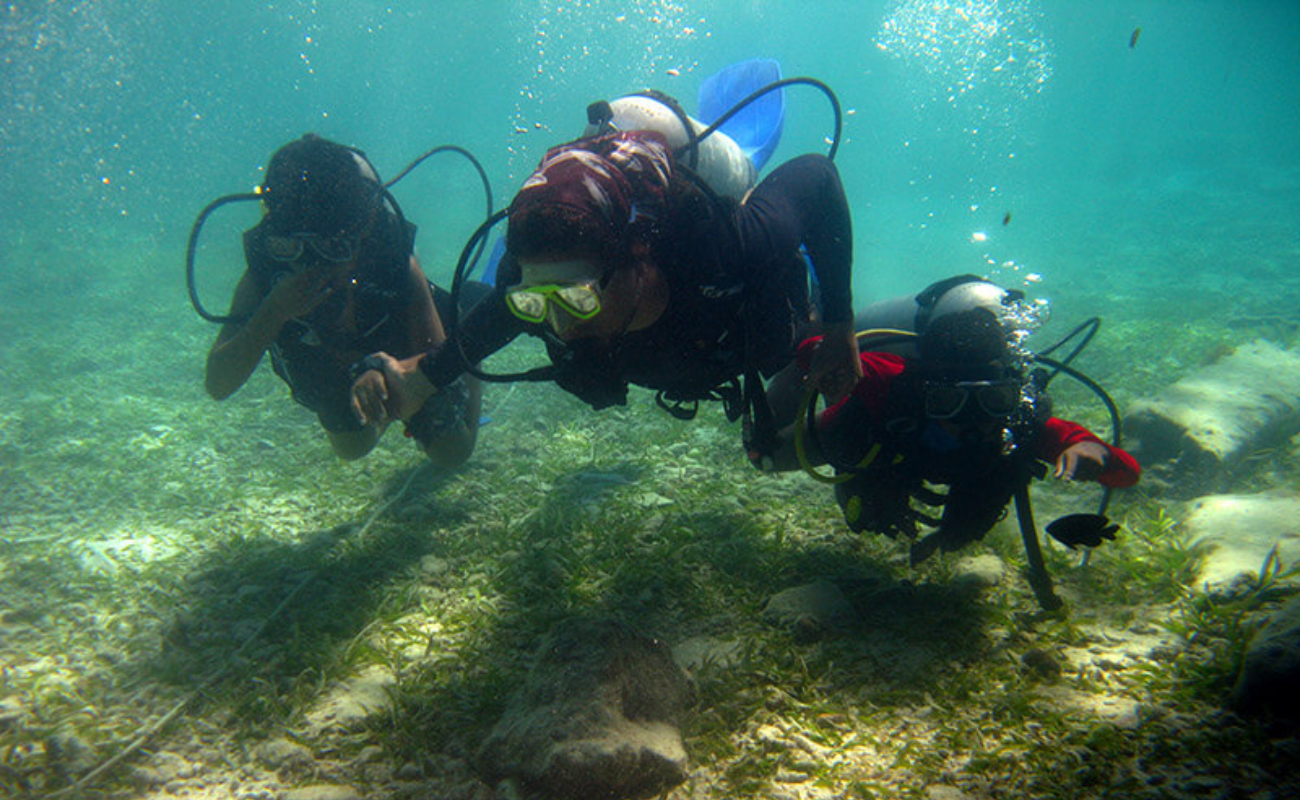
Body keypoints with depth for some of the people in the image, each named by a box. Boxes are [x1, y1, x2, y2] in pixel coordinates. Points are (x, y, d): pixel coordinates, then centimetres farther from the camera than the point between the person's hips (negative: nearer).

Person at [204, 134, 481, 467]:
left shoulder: (399, 269, -41)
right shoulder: (264, 277, -36)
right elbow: (218, 385, -37)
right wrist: (274, 312, -51)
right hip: (335, 383, 3)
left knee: (452, 454, 16)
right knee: (352, 448, 27)